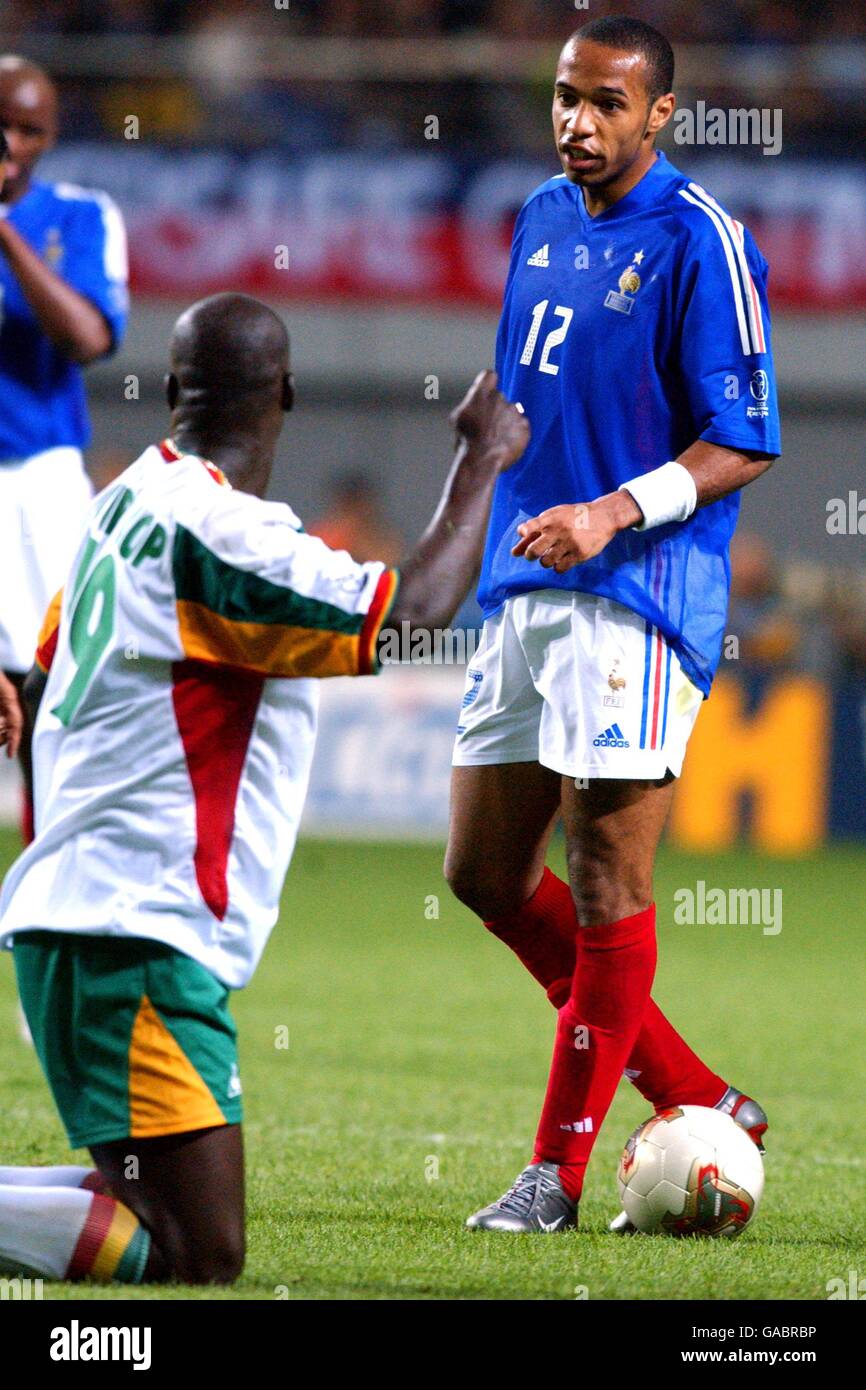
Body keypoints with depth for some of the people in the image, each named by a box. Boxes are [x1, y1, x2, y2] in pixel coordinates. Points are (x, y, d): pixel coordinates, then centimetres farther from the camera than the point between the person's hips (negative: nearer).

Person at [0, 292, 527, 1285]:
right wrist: (483, 460, -8)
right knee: (198, 1259, -14)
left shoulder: (130, 501, 14)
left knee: (188, 1239, 11)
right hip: (138, 936, -10)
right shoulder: (211, 529, -16)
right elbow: (410, 614, -23)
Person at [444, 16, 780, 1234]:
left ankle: (562, 1169, 2)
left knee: (606, 886, -5)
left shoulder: (699, 244, -11)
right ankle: (699, 1103, 18)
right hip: (522, 592, 9)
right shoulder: (543, 219, 13)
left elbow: (744, 446, -12)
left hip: (637, 598, -9)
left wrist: (616, 512, -23)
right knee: (485, 872, 9)